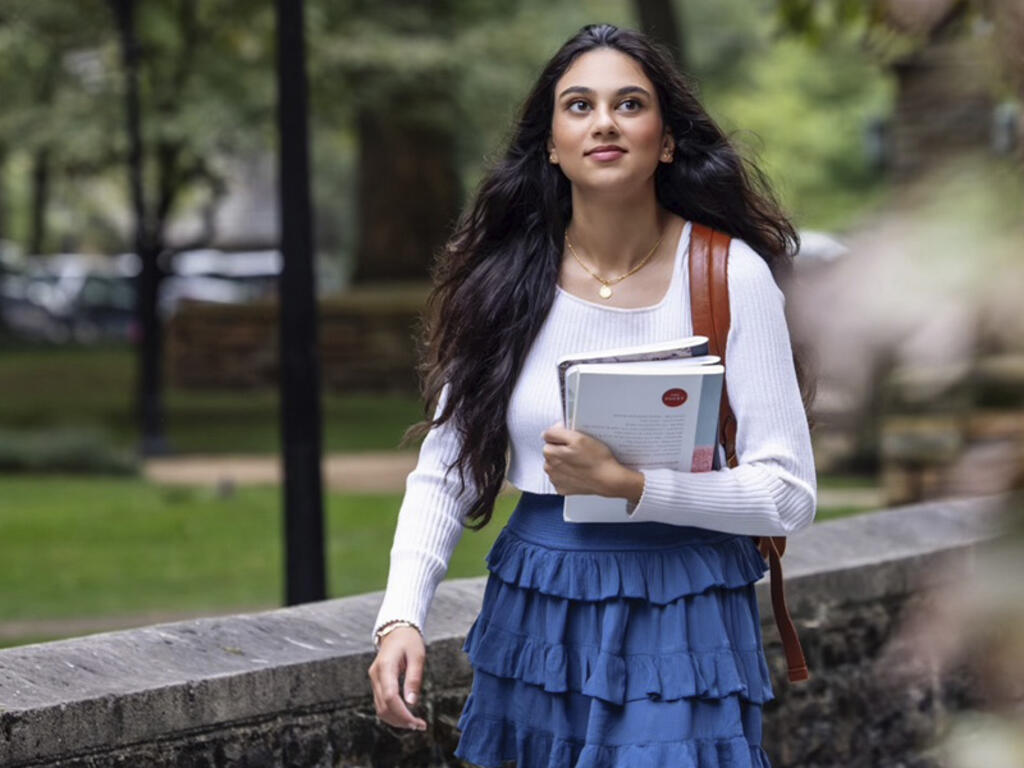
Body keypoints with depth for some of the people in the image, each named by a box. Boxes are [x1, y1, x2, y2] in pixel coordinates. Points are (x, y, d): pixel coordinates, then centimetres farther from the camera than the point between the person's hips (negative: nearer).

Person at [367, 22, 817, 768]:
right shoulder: (505, 280, -2)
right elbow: (446, 468, 0)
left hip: (678, 622, -3)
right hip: (537, 614, 3)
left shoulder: (730, 277, -10)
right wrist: (401, 616, -14)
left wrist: (625, 483, -21)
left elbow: (789, 493, -11)